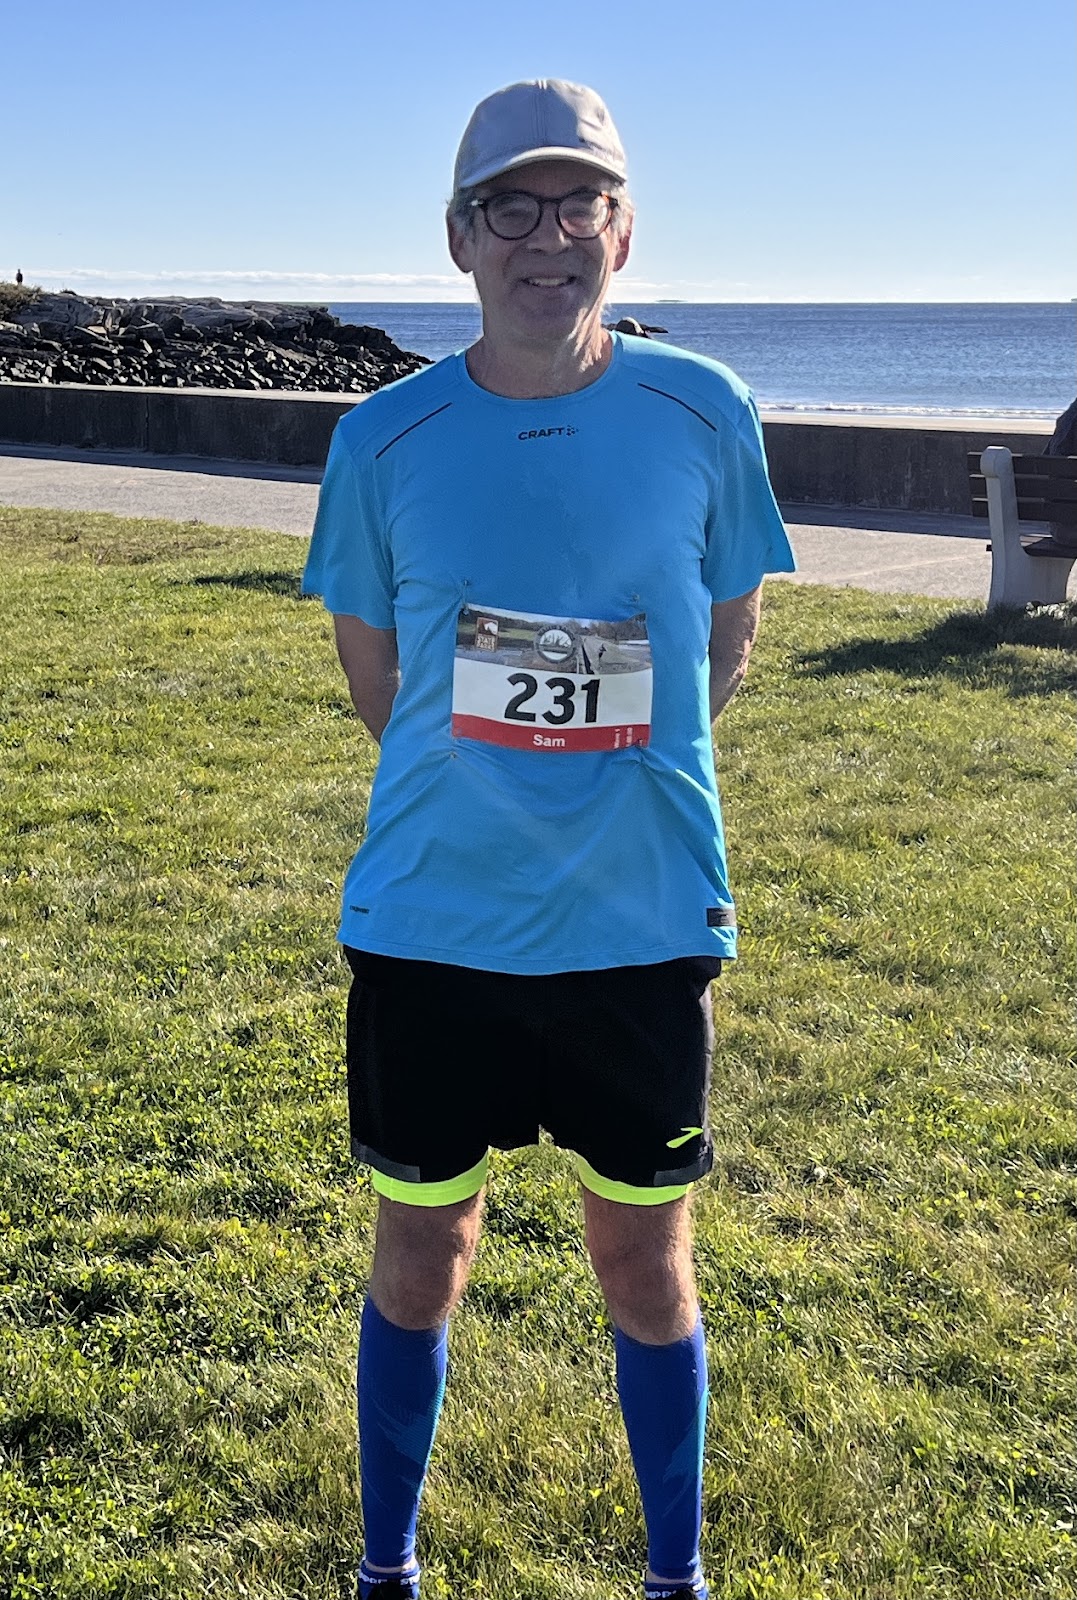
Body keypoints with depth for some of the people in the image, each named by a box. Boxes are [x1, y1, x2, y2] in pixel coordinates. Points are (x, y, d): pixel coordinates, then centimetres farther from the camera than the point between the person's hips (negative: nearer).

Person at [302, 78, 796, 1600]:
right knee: (419, 1255, 14)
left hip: (643, 923, 0)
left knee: (647, 1262, 13)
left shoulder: (704, 416, -5)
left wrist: (613, 772, 9)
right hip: (429, 923, 1)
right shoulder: (386, 440, -5)